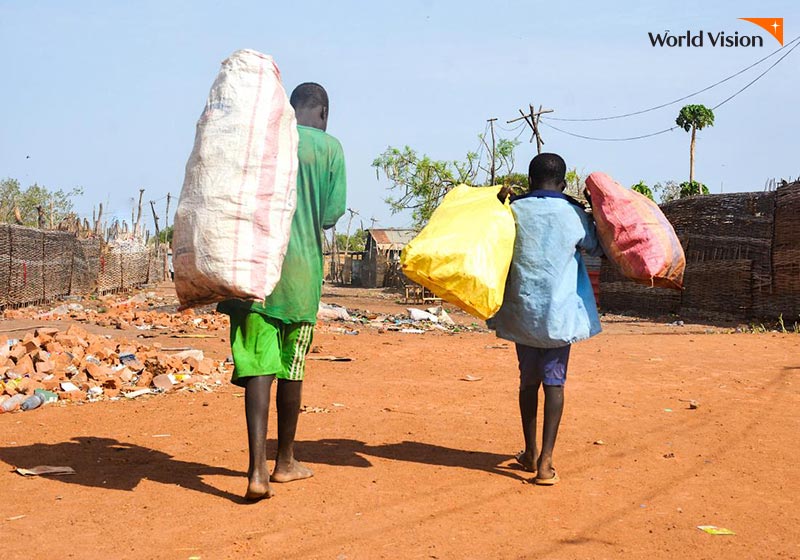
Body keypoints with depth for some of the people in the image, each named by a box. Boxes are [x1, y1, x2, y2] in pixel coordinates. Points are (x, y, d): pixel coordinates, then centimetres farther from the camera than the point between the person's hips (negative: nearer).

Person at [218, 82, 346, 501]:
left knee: (258, 366, -2)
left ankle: (257, 469, -13)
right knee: (291, 367, 12)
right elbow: (331, 216, -1)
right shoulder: (329, 148, 1)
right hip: (300, 270, -1)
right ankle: (285, 462, 25)